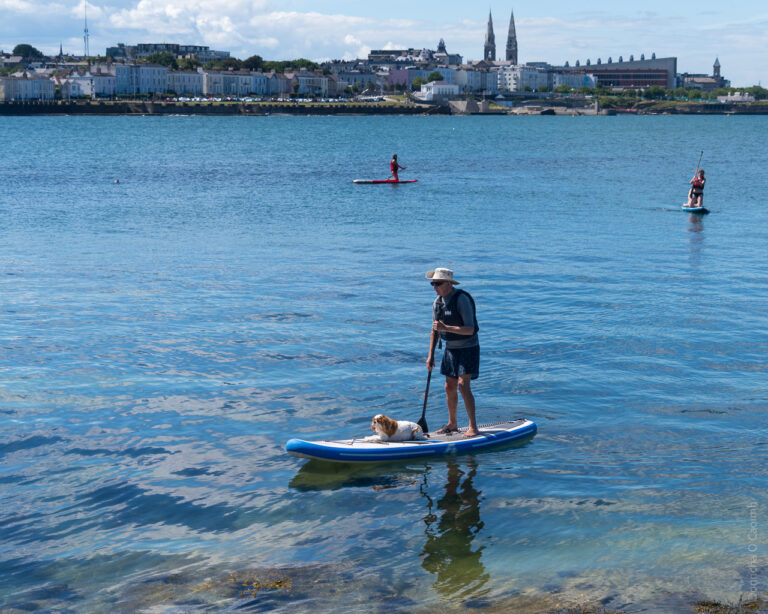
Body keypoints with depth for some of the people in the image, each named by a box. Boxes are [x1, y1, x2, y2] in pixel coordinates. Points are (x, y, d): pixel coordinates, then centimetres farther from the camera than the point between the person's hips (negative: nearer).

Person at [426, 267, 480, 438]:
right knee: (450, 387, 11)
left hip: (468, 348, -7)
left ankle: (473, 427, -12)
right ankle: (452, 424, 25)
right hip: (451, 348, 7)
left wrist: (446, 328, -33)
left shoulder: (462, 299, -21)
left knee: (463, 385, -16)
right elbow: (435, 330, 12)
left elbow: (470, 330, -25)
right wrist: (431, 355, 8)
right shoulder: (438, 301, 2)